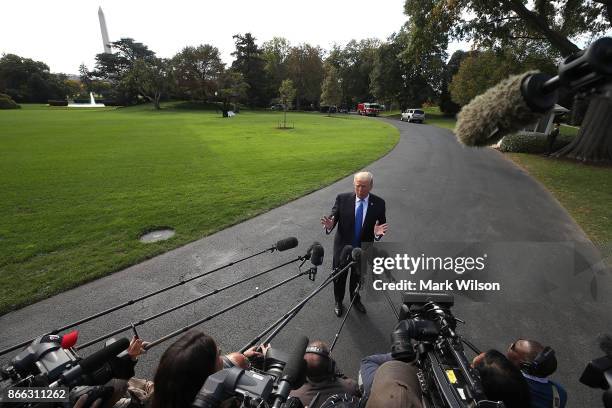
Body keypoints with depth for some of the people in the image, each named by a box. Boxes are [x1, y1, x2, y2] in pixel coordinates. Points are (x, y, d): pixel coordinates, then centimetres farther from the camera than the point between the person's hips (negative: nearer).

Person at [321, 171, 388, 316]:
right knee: (339, 277, 20)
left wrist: (378, 233, -31)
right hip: (343, 246, -1)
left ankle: (356, 299, 54)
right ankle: (338, 301, 48)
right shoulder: (342, 199, -15)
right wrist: (330, 225, -36)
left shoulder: (378, 203, -12)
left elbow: (382, 225, -7)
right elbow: (333, 216, -13)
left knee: (357, 277, 25)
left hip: (363, 249, 1)